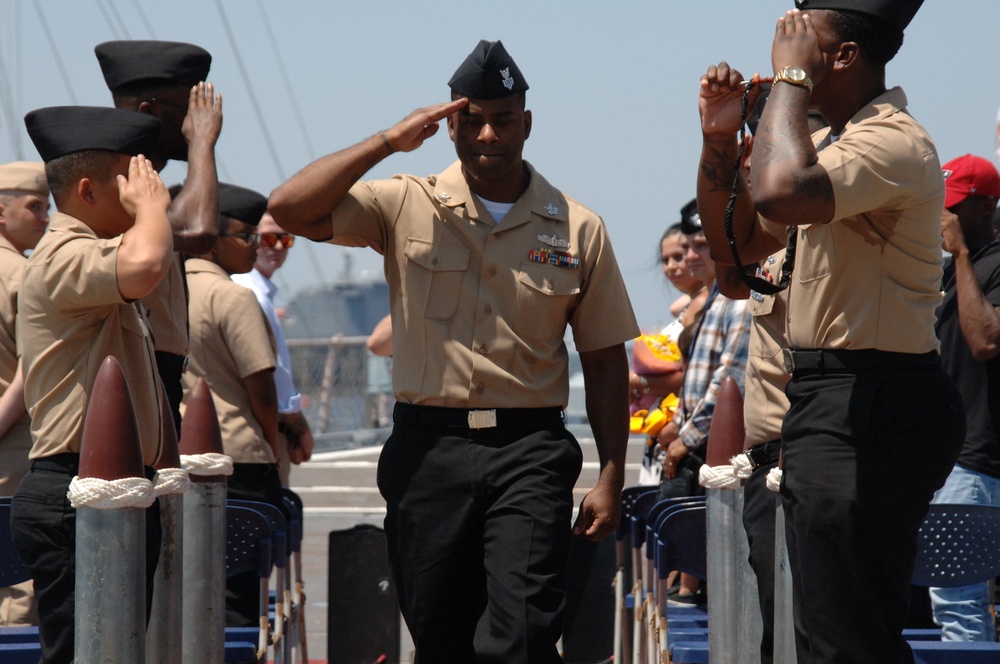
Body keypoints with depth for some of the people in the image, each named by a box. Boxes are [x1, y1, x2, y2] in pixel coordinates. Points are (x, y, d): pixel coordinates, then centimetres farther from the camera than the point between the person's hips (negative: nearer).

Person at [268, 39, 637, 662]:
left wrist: (611, 476, 3)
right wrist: (388, 142, -9)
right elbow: (290, 208, -7)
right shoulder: (408, 207, 5)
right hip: (429, 447, 1)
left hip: (530, 452, -1)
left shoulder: (578, 230, 7)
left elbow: (605, 359, 9)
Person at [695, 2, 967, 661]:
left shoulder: (894, 142, -18)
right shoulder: (830, 144, 18)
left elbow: (781, 191, -35)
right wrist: (720, 140, 8)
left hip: (871, 412, -11)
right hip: (828, 402, 11)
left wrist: (790, 76, -20)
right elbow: (739, 242, 23)